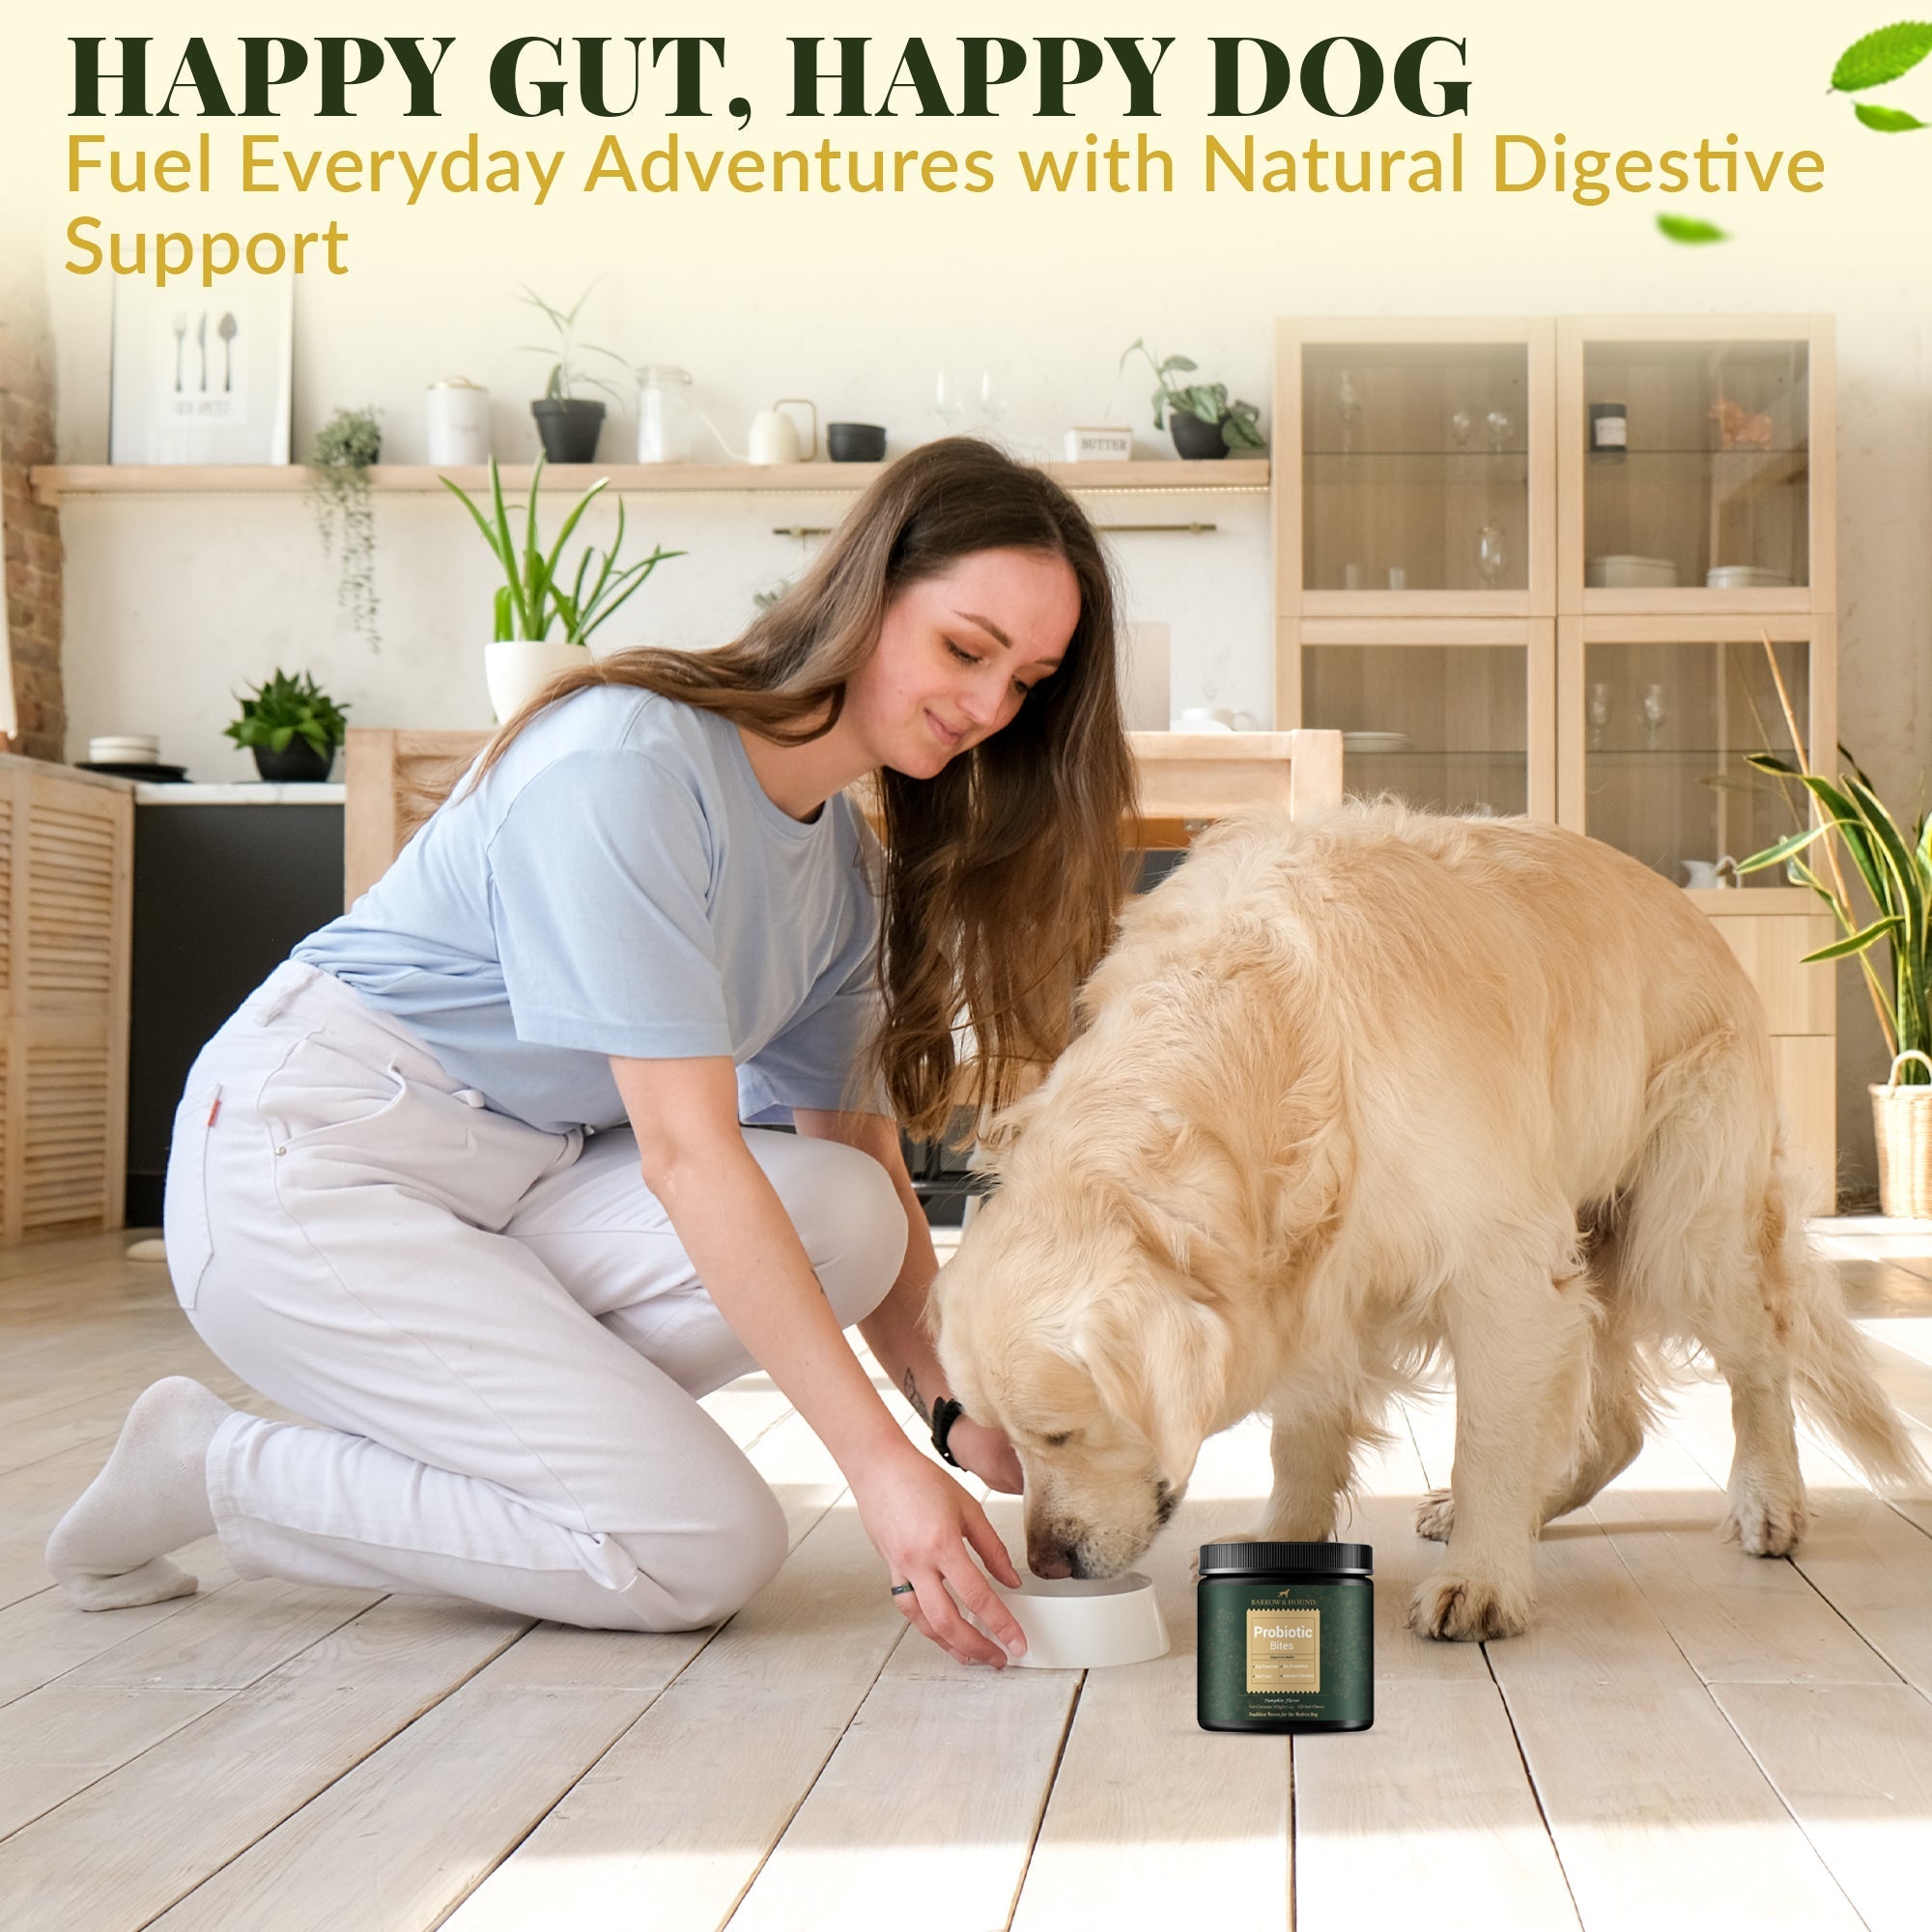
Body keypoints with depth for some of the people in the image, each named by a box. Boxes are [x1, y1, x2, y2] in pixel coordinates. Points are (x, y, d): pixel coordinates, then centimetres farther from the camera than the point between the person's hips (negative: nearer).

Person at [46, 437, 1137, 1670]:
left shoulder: (850, 870, 6)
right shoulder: (629, 763, -22)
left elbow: (864, 1171, 5)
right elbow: (686, 1153, -26)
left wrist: (958, 1408, -11)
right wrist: (879, 1460, -27)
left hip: (519, 1185, 8)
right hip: (307, 1167, -8)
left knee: (842, 1218, -18)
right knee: (708, 1551, -16)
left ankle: (460, 1420, -3)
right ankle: (214, 1466, -3)